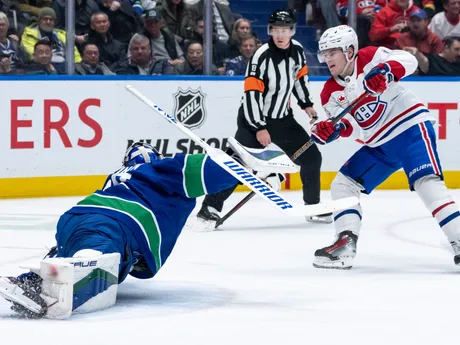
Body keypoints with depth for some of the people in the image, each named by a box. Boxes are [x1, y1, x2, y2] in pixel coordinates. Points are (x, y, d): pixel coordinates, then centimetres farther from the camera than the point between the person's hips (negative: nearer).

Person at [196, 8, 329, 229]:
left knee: (311, 157, 8)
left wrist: (306, 104, 16)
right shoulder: (262, 56, -23)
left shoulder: (297, 50, -3)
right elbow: (251, 93, -24)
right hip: (254, 118, -7)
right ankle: (210, 209, -15)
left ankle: (313, 206, 24)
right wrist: (259, 128, -25)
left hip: (282, 118, 7)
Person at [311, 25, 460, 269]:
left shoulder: (369, 59, -10)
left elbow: (408, 60, -20)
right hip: (379, 146, 8)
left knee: (427, 183, -25)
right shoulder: (330, 93, 7)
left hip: (411, 127, -8)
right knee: (342, 185, 3)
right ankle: (346, 244, 2)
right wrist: (333, 129, -20)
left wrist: (386, 71, -39)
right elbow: (351, 127, 2)